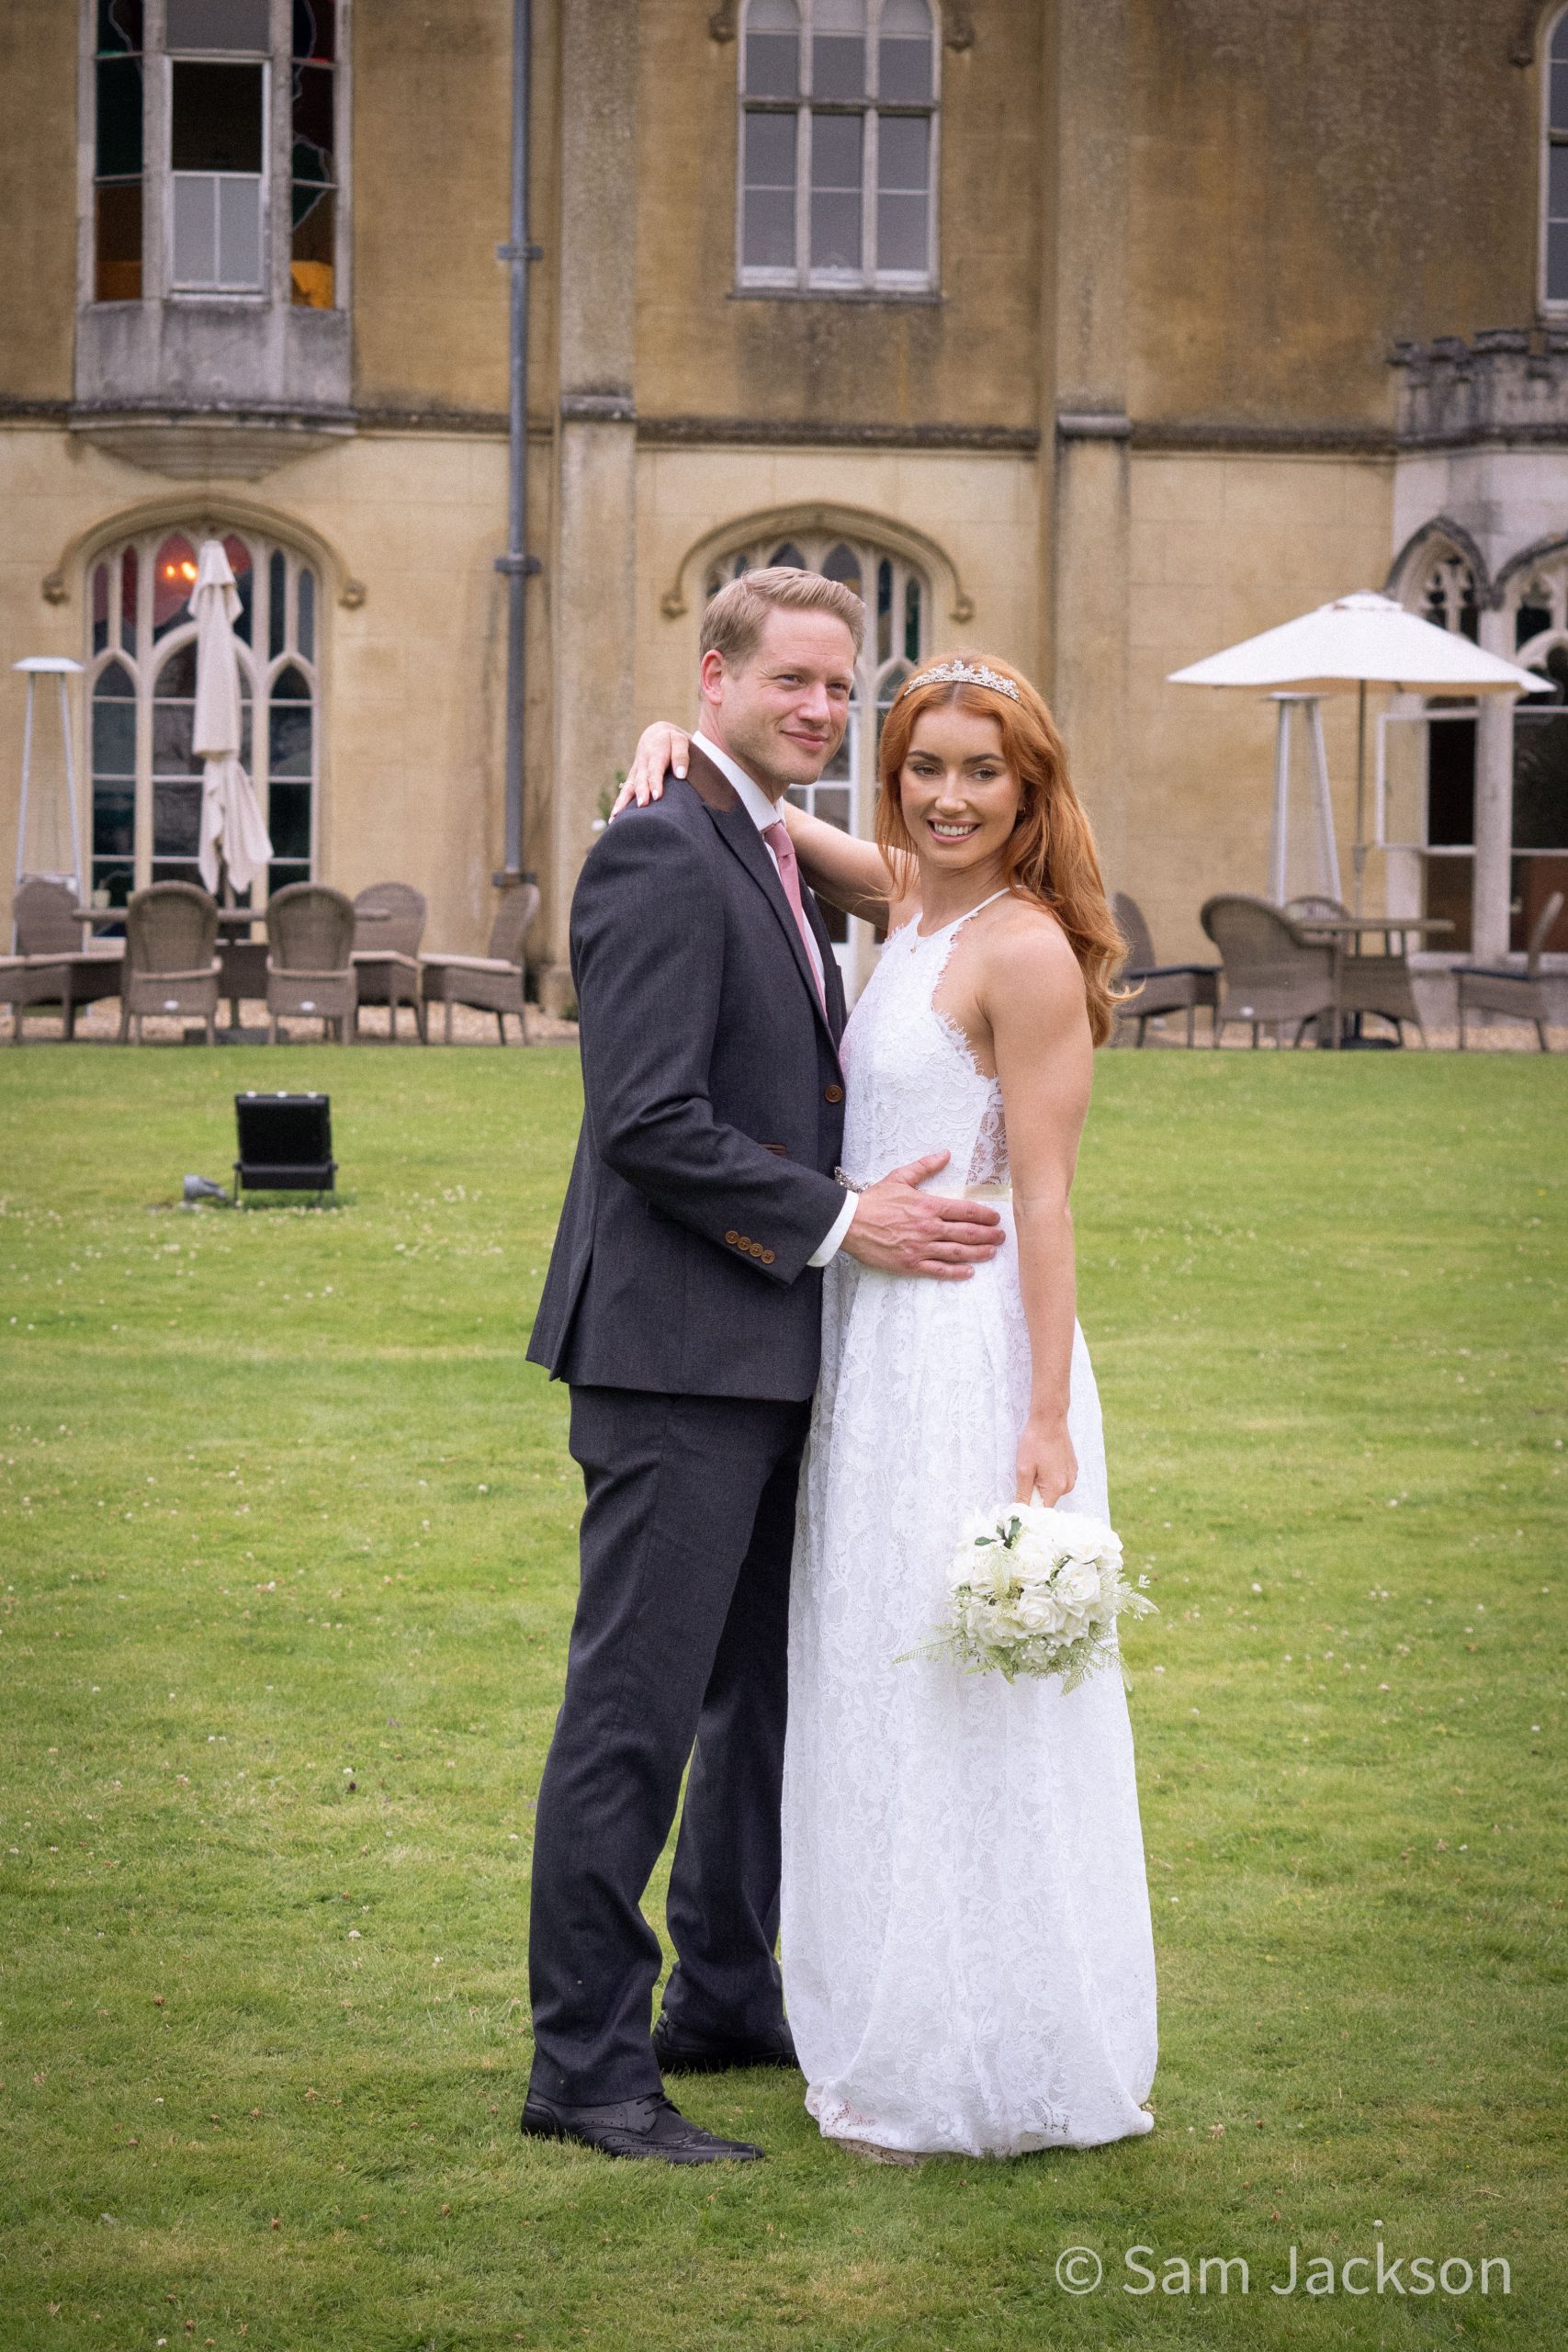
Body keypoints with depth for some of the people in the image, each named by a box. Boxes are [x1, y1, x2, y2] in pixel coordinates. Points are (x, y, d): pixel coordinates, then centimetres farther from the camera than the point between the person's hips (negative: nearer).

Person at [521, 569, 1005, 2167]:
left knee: (766, 1693, 17)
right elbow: (649, 1123, -21)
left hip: (768, 1356, 10)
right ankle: (585, 2065, -1)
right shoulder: (661, 858, -14)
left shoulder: (773, 865, 18)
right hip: (677, 1350, -10)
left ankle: (726, 2001, 30)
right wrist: (837, 1222, -17)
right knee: (635, 1708, -6)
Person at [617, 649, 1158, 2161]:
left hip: (969, 1360, -9)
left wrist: (1048, 1420, -18)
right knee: (882, 1696, 14)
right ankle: (906, 2041, 23)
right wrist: (673, 744, 3)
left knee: (961, 1710, -2)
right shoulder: (907, 904, 10)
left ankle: (978, 2082, 6)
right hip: (878, 1352, 9)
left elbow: (1042, 1200, -15)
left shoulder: (1026, 954, -13)